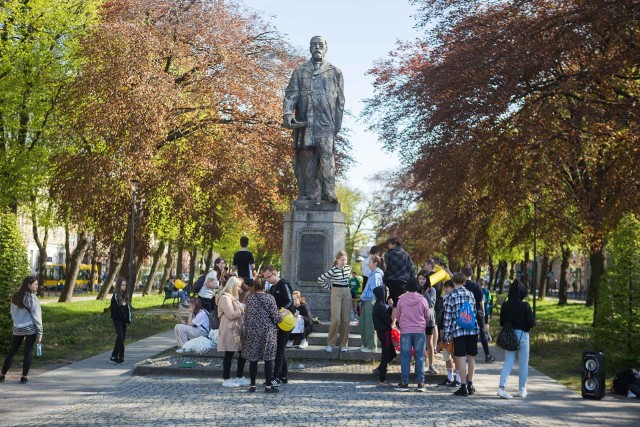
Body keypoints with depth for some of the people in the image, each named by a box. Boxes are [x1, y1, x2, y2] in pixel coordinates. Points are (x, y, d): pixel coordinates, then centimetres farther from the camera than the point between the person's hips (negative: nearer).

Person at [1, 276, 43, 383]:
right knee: (28, 352, 3)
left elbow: (12, 313, 12)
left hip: (17, 329, 5)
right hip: (30, 329, -5)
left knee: (12, 351, 12)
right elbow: (36, 316, -10)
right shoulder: (32, 298, -11)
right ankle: (24, 377, 5)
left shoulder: (15, 297, 7)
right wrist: (40, 332, -7)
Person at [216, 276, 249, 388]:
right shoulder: (225, 298, -13)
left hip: (236, 330, 10)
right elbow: (231, 315, -19)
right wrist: (243, 309, -9)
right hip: (229, 331, -10)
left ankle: (240, 377, 19)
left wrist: (243, 307, 9)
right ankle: (226, 379, 3)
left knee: (242, 354, 10)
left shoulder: (232, 297, 20)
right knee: (229, 355, -4)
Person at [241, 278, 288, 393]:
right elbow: (276, 317, -7)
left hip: (252, 332, 3)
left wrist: (245, 331, 19)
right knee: (268, 359, 2)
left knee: (253, 359, 7)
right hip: (267, 332, -3)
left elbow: (246, 316, 8)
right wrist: (284, 313, 11)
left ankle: (252, 385, 10)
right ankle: (268, 385, 2)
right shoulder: (269, 298, -6)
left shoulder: (249, 298, 2)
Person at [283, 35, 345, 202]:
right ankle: (309, 195, -2)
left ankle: (328, 193, -19)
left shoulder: (335, 73, 16)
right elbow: (291, 94, 7)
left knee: (326, 155, -14)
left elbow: (340, 101, 12)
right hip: (304, 121, 1)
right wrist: (287, 113, -10)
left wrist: (338, 123, 2)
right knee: (306, 158, -3)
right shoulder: (300, 72, 18)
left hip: (326, 122, -1)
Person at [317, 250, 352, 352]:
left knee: (346, 320, 3)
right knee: (336, 319, -13)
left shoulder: (348, 268, 6)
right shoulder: (333, 270, -11)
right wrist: (329, 287, -1)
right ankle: (330, 344, -2)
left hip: (347, 293, 5)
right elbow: (320, 279, -7)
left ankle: (343, 345, 10)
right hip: (336, 293, -5)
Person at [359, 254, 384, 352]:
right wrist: (363, 297, 12)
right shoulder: (372, 274, 15)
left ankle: (371, 346, 6)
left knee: (369, 325, -2)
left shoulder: (376, 275, -15)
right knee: (362, 323, 15)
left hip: (371, 302, -10)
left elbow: (374, 290, -19)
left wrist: (364, 297, -9)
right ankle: (366, 344, 26)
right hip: (366, 301, 10)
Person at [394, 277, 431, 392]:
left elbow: (398, 316, 6)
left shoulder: (401, 299, -4)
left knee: (405, 357, 4)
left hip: (405, 332, 0)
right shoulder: (422, 300, -5)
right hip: (420, 331, 0)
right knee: (420, 357, 5)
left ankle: (404, 383, 3)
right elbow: (428, 316, 6)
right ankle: (421, 383, 4)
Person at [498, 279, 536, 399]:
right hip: (522, 335, -3)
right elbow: (531, 323, -11)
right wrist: (533, 315, 6)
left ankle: (502, 386, -9)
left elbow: (501, 322, 3)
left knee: (508, 362, 7)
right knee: (523, 364, 10)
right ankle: (522, 390, 18)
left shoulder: (505, 305, -4)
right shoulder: (525, 306, -15)